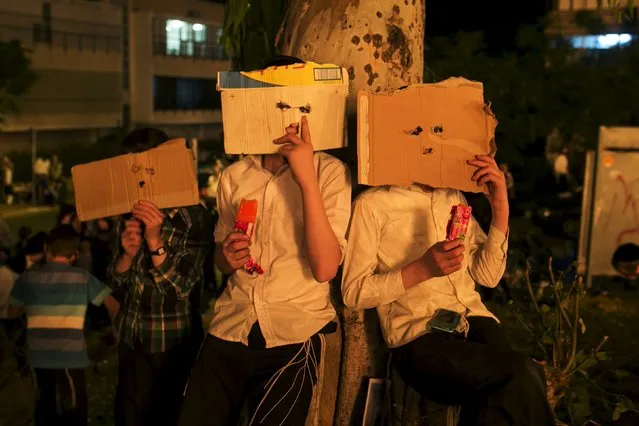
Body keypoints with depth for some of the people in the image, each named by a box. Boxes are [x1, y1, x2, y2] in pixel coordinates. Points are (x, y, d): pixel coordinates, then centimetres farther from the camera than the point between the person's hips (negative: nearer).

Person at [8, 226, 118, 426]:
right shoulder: (82, 278, -4)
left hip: (38, 355, 3)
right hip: (70, 355, -3)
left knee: (44, 403, 21)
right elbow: (113, 304, -7)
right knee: (74, 408, 7)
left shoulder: (28, 277, 2)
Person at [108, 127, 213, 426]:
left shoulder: (194, 218, -14)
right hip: (132, 340, 5)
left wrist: (154, 240, -30)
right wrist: (127, 253, -15)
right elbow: (117, 285, 7)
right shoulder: (129, 217, 3)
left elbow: (180, 288, -17)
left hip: (174, 345, -5)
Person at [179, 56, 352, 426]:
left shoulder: (330, 173, -5)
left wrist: (307, 178, -20)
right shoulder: (234, 176, 7)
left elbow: (325, 268, -17)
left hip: (296, 330, -3)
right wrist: (227, 257, -3)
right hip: (231, 325, 4)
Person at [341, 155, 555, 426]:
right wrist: (422, 269, -17)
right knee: (522, 375, -27)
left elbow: (487, 276, 13)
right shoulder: (373, 203, -1)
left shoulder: (454, 198, 17)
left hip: (474, 321, 5)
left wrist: (500, 207, 2)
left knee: (507, 388, -28)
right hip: (418, 337, -5)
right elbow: (353, 293, -4)